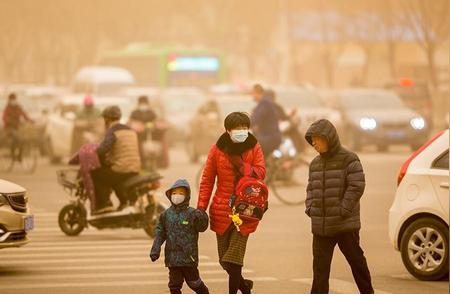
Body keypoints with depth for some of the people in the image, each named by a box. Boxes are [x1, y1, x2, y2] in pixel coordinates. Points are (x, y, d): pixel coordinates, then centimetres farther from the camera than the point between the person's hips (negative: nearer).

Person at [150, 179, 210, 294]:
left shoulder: (191, 213, -7)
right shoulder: (166, 214, 5)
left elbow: (201, 227, -9)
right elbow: (160, 233, 9)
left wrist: (201, 217, -29)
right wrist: (155, 250, 2)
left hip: (188, 256, -3)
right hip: (172, 256, 3)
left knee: (193, 281, 8)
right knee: (174, 284, 6)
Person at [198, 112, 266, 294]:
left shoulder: (254, 147, 3)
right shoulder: (217, 149, 1)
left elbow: (261, 173, -6)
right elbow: (207, 180, 3)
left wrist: (241, 164, -17)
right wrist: (201, 207, -2)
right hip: (222, 209, 2)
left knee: (234, 258, -12)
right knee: (225, 260, 8)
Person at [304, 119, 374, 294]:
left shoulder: (348, 159, -8)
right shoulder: (315, 163, 12)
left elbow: (357, 186, -14)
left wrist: (343, 210, -18)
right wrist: (309, 207, 3)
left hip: (345, 224, -5)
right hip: (320, 225, 5)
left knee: (356, 260, 7)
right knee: (320, 265, 3)